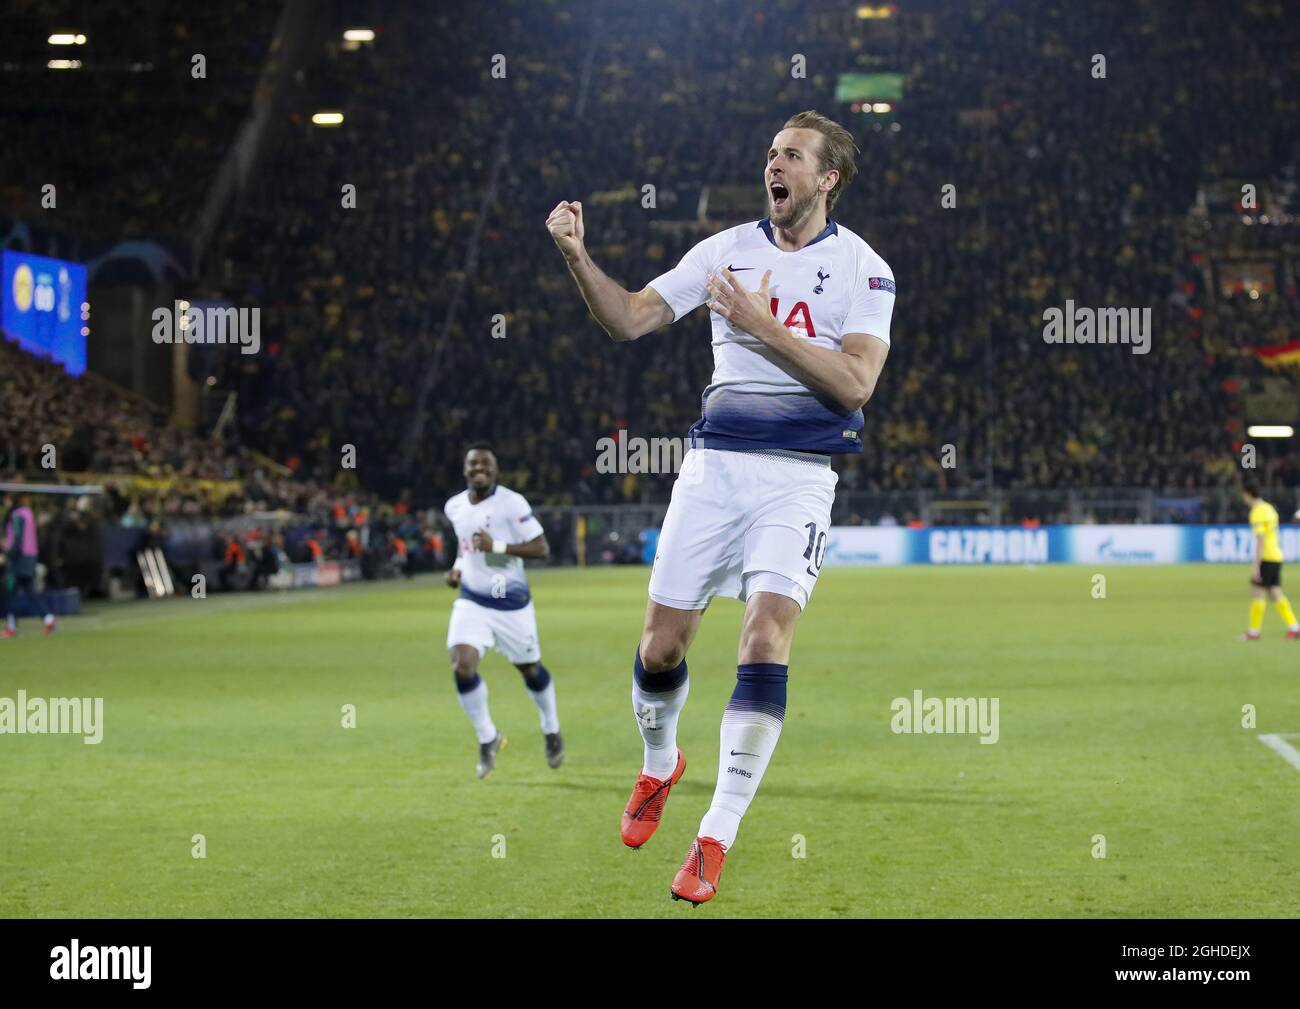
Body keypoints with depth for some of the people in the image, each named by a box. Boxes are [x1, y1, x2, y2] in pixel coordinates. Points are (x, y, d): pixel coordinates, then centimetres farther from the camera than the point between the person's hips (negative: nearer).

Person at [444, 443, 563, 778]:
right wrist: (458, 567, 4)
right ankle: (487, 738, 3)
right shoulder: (454, 507, 2)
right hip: (471, 602, 3)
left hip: (511, 604, -3)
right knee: (462, 666, -16)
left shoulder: (512, 503, -16)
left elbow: (541, 549, -18)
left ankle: (551, 730, 40)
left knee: (530, 669, 12)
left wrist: (496, 546, -28)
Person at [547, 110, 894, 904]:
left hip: (798, 475, -3)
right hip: (716, 463, 3)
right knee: (663, 645, 4)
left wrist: (762, 325, -18)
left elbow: (854, 384, -13)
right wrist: (578, 258, -12)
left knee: (766, 639, -19)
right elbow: (630, 319, 4)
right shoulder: (727, 249, 8)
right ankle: (660, 765, 37)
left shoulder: (864, 269, -1)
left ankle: (717, 838, -15)